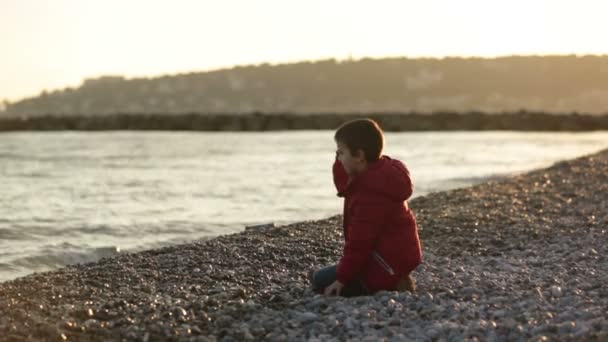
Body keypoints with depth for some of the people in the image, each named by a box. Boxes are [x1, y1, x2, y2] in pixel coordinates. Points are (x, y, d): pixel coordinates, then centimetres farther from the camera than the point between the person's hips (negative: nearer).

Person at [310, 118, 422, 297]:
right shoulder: (383, 171, 5)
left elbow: (360, 241, -25)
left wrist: (342, 278, -18)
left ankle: (389, 287, -10)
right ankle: (393, 283, 11)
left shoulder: (370, 192, -26)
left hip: (387, 264, -11)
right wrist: (341, 163, -1)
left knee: (321, 280, -5)